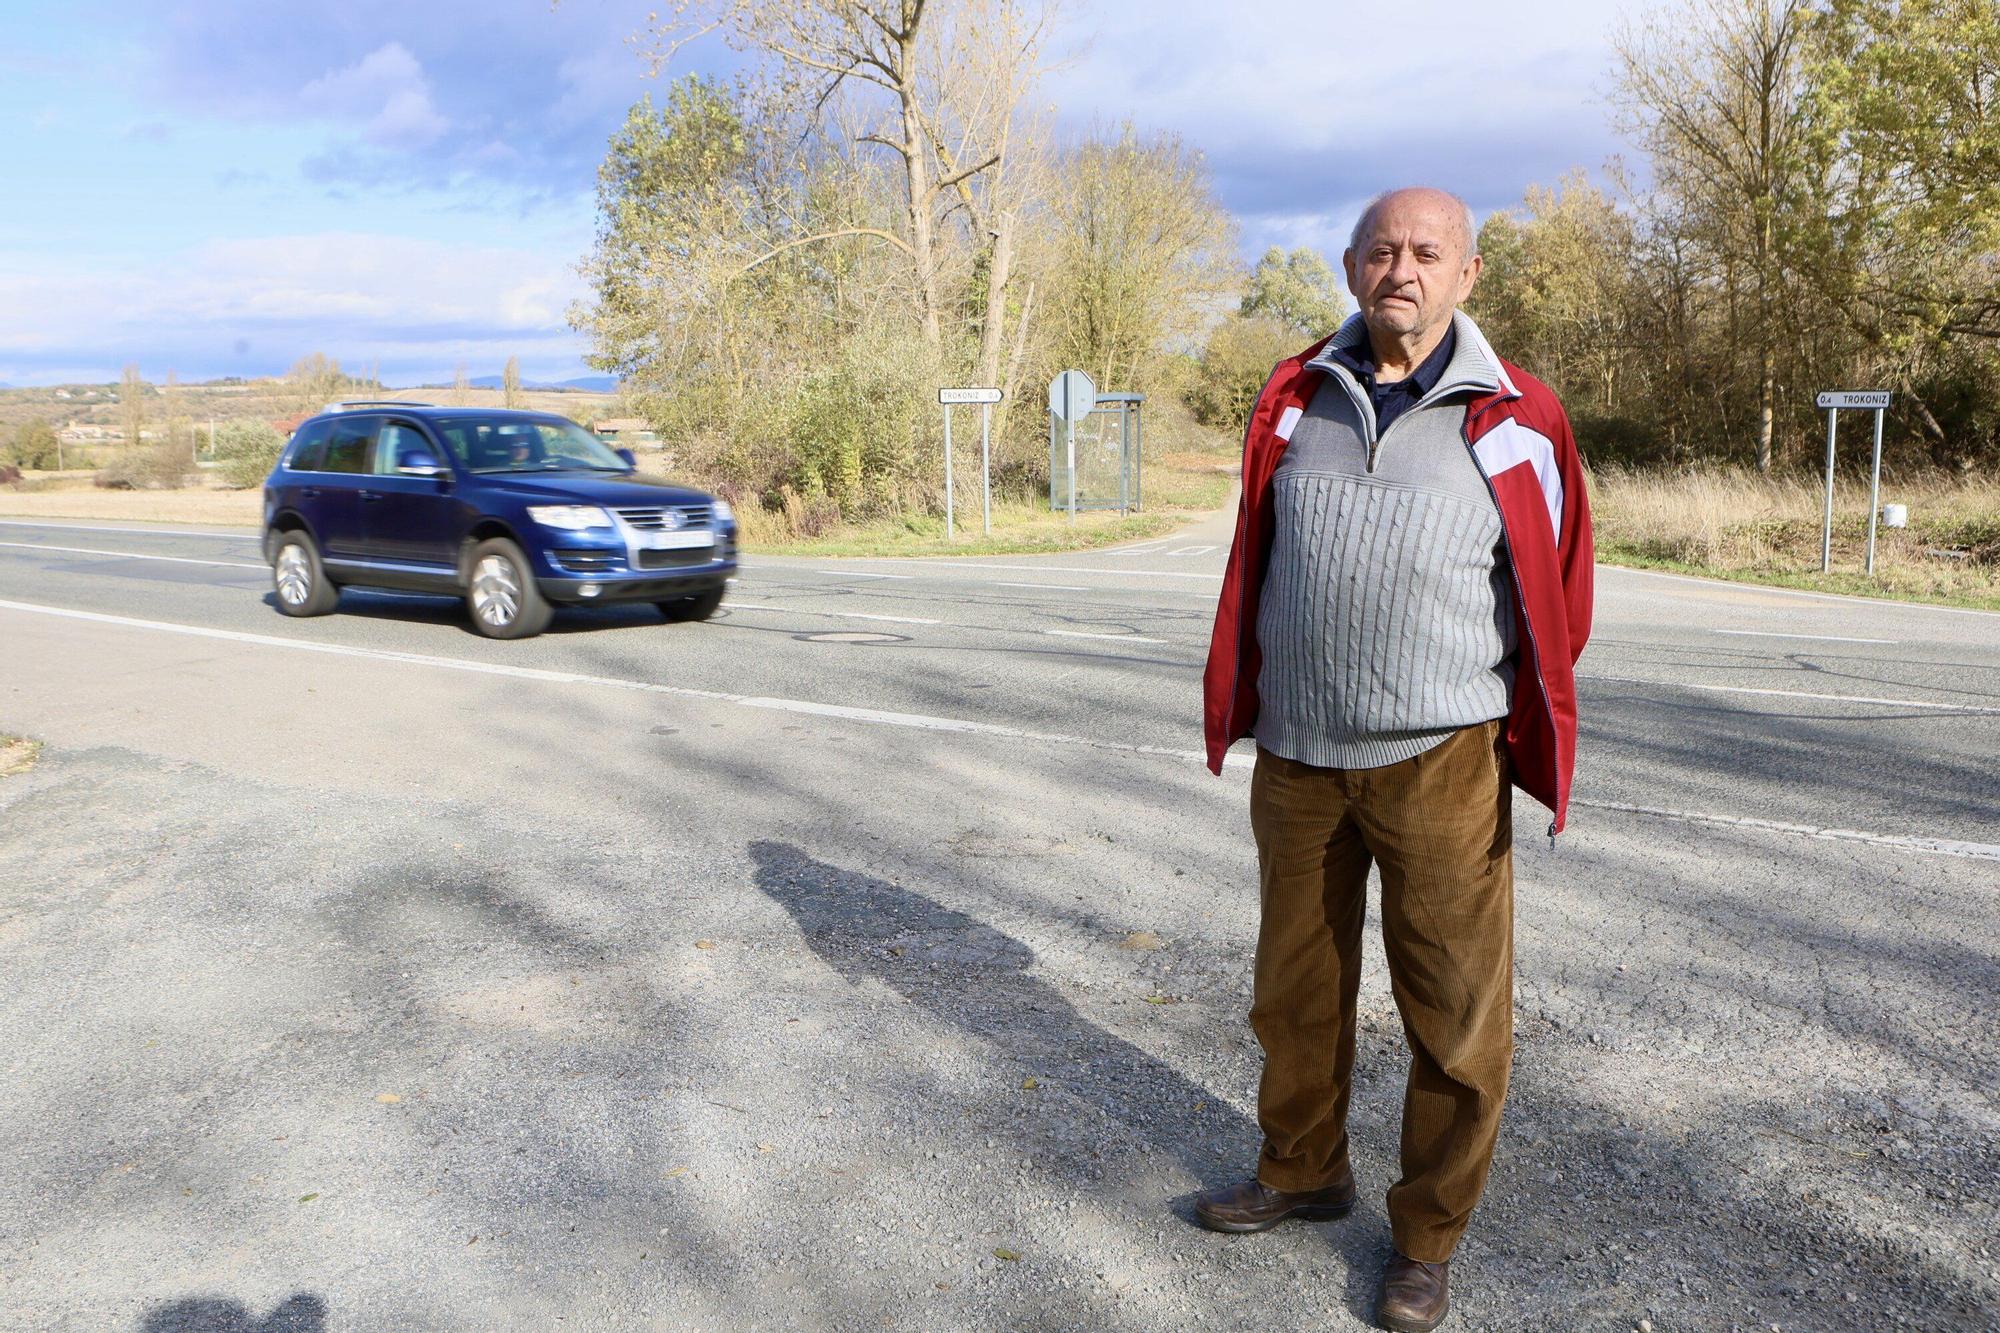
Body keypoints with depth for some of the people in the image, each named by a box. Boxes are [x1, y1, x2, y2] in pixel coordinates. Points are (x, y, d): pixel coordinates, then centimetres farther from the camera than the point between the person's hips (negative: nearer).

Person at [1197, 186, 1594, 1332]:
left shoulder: (1518, 420, -4)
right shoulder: (1295, 402, 6)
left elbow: (1558, 591, 6)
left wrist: (1527, 737, 10)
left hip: (1439, 764, -3)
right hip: (1296, 759, 4)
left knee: (1457, 1016, 5)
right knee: (1296, 991, 18)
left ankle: (1430, 1236, 25)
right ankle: (1304, 1171, 40)